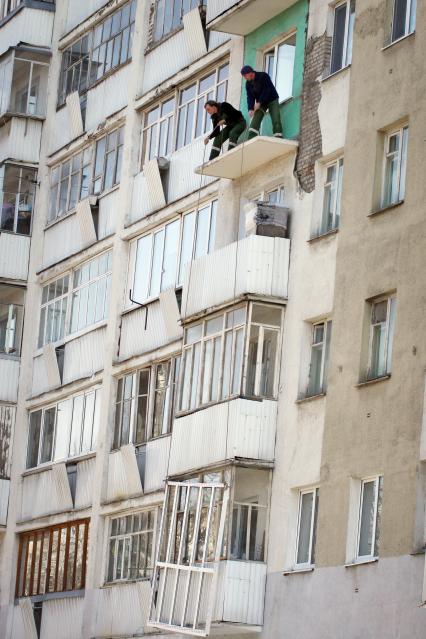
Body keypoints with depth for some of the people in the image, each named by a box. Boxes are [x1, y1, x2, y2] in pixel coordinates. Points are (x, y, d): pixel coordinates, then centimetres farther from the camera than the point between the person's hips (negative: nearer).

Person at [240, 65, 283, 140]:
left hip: (272, 100, -5)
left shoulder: (263, 76, -19)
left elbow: (267, 90, -25)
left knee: (276, 121, -16)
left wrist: (259, 103, -29)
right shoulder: (248, 83, -2)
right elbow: (250, 97, -6)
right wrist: (250, 109, -23)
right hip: (260, 103, 5)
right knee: (254, 120, -10)